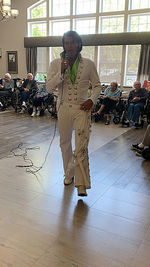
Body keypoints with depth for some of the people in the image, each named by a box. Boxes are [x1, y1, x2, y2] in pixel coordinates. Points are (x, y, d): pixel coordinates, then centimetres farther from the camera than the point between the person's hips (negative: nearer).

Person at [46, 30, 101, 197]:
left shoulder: (88, 64, 0)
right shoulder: (56, 64, 1)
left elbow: (97, 85, 10)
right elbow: (49, 88, -6)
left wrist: (92, 99, -8)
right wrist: (61, 71, -17)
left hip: (82, 108, -2)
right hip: (64, 108, 2)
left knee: (81, 148, -12)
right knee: (65, 143, 14)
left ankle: (81, 184, -2)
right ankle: (69, 174, 35)